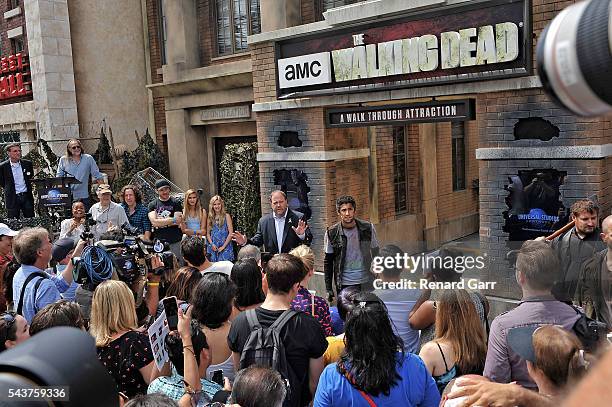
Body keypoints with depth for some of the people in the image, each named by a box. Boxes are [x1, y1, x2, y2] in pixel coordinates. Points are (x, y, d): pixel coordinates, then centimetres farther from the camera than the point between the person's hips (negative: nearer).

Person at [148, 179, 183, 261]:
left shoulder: (175, 203, 5)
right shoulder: (152, 204, 9)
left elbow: (178, 222, -7)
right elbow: (154, 222, -7)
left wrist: (160, 221, -6)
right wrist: (172, 220, -10)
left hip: (175, 242, -1)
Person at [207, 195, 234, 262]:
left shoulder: (226, 216, 0)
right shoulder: (210, 217, 11)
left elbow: (231, 233, -6)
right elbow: (208, 233, 13)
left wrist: (223, 246, -10)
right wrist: (211, 244, -4)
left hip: (225, 248, -3)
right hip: (213, 248, 4)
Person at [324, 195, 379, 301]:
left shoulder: (368, 228, -2)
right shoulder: (332, 233, -3)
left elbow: (376, 255, 8)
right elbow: (328, 262, 3)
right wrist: (328, 289, -1)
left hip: (366, 282, 1)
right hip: (343, 284, 0)